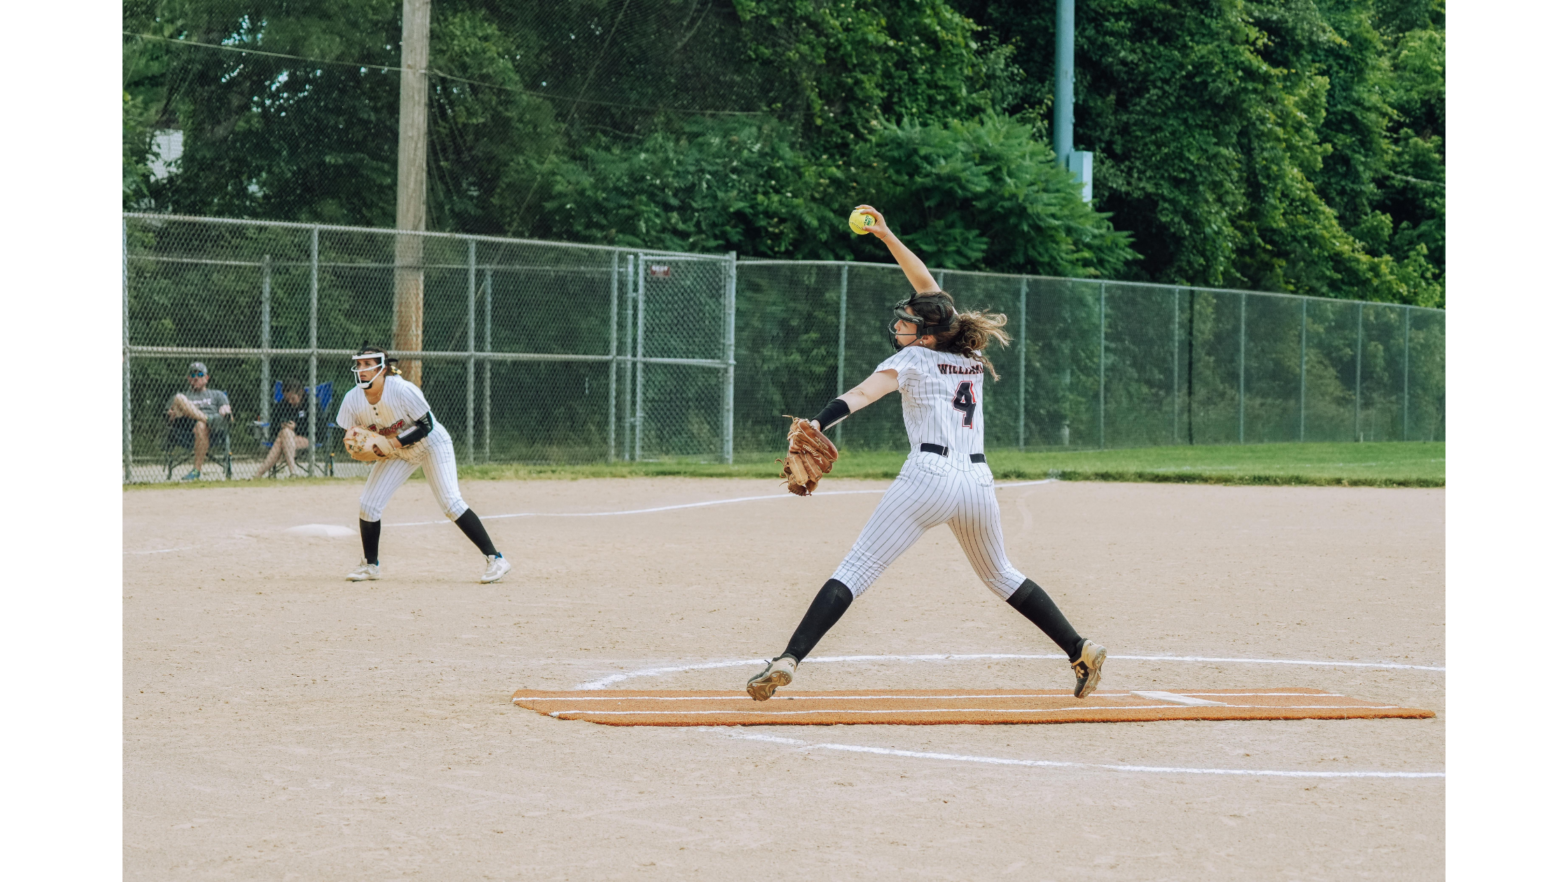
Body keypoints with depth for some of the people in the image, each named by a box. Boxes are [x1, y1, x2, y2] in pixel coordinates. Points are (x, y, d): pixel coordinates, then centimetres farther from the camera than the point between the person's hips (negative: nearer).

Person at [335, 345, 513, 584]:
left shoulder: (402, 390, -30)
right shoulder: (353, 399, -14)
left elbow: (427, 426, -24)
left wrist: (396, 442, -32)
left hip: (432, 445, -5)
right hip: (397, 451, 6)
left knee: (451, 503, -18)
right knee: (368, 504, -4)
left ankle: (495, 559, -17)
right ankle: (370, 564, 17)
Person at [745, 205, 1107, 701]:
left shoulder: (913, 360, 4)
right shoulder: (971, 355, 20)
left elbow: (863, 394, -16)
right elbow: (930, 289, 29)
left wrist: (817, 424, -30)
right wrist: (886, 236, 28)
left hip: (929, 475, -6)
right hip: (979, 481, 6)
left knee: (856, 570, -10)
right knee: (1000, 576, 28)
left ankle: (788, 660, -21)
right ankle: (1080, 651, 24)